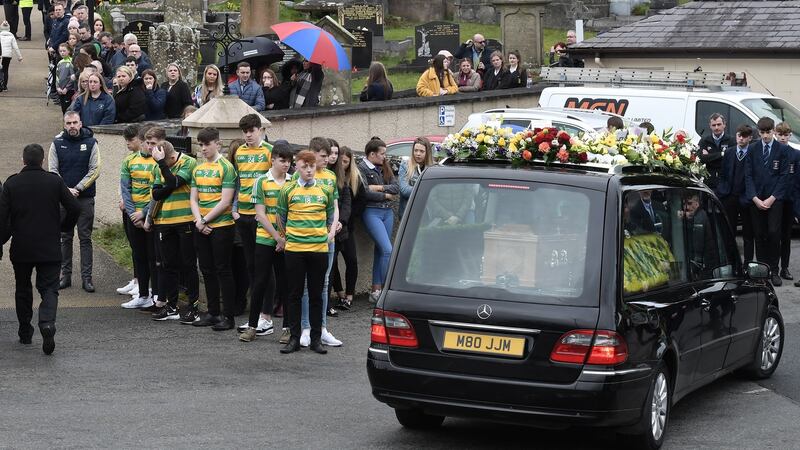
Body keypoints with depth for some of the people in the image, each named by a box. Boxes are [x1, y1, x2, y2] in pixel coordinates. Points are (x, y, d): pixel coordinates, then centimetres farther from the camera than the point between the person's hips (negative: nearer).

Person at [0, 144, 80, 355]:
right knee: (49, 288, 1)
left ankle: (25, 332, 23)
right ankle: (47, 322, -26)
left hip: (21, 249, 1)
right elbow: (74, 208, -5)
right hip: (49, 248, -1)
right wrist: (63, 227, 13)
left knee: (23, 289, 17)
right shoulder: (54, 181, -3)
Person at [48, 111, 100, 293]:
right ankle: (65, 275, 13)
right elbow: (52, 170, 1)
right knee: (65, 237, 7)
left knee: (85, 238, 0)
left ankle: (87, 277, 2)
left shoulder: (90, 143, 0)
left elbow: (95, 170, -4)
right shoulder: (57, 143, 4)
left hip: (85, 197, -2)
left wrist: (78, 188, -13)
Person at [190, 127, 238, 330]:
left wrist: (205, 220, -12)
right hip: (201, 228, 7)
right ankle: (212, 313, 19)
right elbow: (193, 199, 11)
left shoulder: (226, 167, -8)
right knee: (207, 270, 11)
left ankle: (228, 316, 0)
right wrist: (198, 220, -5)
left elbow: (225, 202, -13)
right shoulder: (198, 169, 12)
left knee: (222, 270, -4)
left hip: (221, 225, -7)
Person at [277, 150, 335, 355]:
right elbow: (281, 217, 9)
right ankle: (294, 338, 9)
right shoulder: (288, 190, 2)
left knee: (316, 294, 6)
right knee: (295, 294, 4)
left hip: (319, 248, 1)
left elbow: (330, 217, 16)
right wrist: (288, 236, 10)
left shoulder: (325, 191, 7)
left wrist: (329, 234, 7)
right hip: (294, 249, -1)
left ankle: (316, 338, 12)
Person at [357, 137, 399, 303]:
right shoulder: (361, 169, -6)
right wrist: (386, 195, -6)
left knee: (380, 251, 8)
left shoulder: (384, 169, 15)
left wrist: (380, 187, -10)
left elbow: (396, 188, 5)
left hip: (388, 212, 7)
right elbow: (365, 193, -17)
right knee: (387, 250, -15)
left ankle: (376, 290, 12)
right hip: (372, 212, -7)